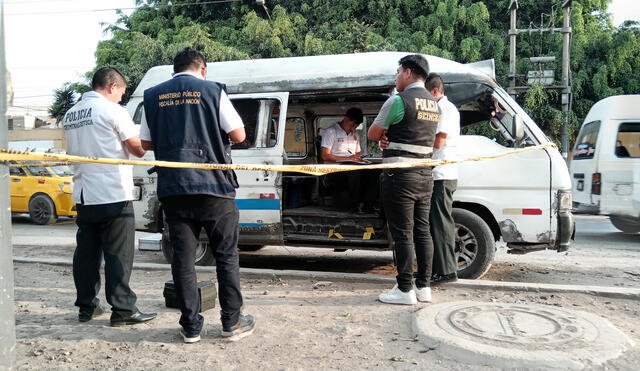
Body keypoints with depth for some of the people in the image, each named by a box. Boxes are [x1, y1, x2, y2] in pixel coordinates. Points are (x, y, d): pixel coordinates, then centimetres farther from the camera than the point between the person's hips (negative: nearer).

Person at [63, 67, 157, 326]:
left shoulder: (70, 114, 14)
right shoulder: (113, 110, -9)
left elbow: (74, 151, 20)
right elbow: (137, 148, -8)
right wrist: (147, 148, 12)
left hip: (83, 195, 8)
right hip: (113, 195, -7)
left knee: (86, 252, 12)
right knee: (118, 254, -3)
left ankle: (87, 307, 20)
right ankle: (123, 310, 1)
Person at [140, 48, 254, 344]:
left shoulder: (153, 96, 9)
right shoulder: (212, 90, -1)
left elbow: (146, 143, 11)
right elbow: (238, 135, -5)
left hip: (173, 189, 3)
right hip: (214, 186, -2)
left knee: (183, 258, 8)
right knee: (226, 255, 8)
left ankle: (191, 326, 13)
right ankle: (232, 322, 13)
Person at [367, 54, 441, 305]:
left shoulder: (398, 101, -11)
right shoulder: (434, 104, 14)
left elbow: (372, 135, -4)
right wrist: (392, 135, 6)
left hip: (400, 175, -8)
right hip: (425, 175, 8)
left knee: (402, 233, -3)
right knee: (422, 230, 11)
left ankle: (405, 289, 3)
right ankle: (424, 286, 18)